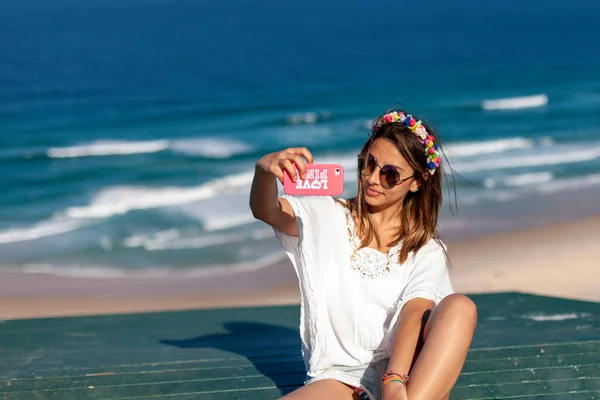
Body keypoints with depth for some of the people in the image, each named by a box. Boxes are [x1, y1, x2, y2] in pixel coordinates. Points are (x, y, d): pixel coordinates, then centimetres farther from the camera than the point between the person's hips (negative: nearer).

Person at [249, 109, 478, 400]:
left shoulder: (427, 251, 9)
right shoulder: (326, 217, 11)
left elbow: (413, 316, -10)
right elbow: (265, 211, -9)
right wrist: (264, 170, -33)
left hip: (408, 373, 1)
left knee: (459, 307, -29)